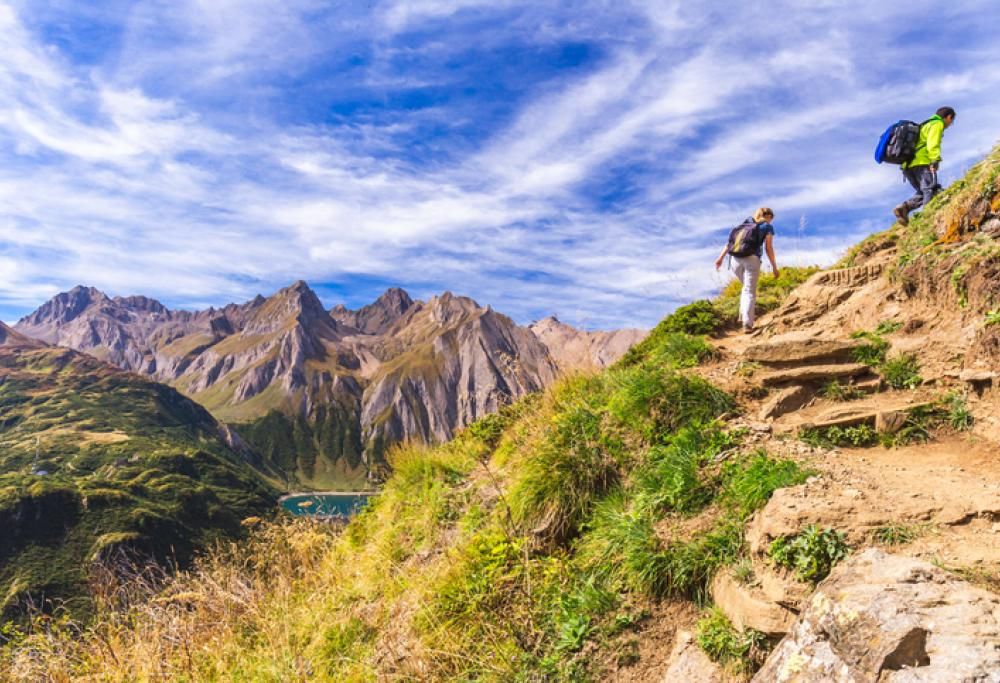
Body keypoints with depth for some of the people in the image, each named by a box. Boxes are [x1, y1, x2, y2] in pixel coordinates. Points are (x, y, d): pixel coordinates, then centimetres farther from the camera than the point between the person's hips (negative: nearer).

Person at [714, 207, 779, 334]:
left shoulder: (745, 223, 24)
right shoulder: (768, 227, 11)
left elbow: (731, 241, 12)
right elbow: (769, 249, 3)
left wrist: (721, 257, 8)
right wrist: (774, 267, 9)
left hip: (736, 260, 5)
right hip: (752, 259, -5)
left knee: (747, 287, 26)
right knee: (750, 292, -4)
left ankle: (744, 315, 21)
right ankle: (747, 324, -14)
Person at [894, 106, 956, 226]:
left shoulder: (926, 125, 33)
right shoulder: (937, 124, 5)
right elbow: (933, 144, -14)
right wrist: (935, 160, -25)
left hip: (909, 164, 9)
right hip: (922, 162, -9)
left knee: (923, 193, 10)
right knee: (931, 191, -18)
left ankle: (904, 207, -13)